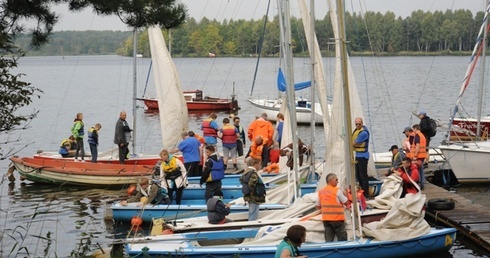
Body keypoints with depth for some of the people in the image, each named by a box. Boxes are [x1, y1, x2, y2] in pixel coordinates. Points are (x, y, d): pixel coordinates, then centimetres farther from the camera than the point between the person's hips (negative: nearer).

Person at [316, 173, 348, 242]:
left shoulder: (321, 192, 6)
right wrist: (345, 194, 13)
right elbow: (346, 202, -5)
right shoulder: (337, 191, -11)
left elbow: (318, 206, 11)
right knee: (342, 239, 2)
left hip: (326, 218, 6)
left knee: (328, 240, 5)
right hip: (337, 218, -5)